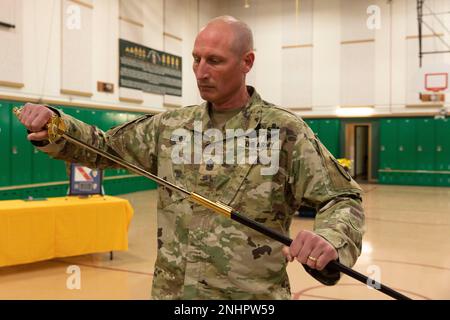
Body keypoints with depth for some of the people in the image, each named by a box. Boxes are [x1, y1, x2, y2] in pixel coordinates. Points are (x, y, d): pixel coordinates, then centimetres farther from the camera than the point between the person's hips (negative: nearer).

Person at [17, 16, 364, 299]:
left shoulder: (285, 130, -9)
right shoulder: (170, 126, 4)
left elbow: (343, 200, -9)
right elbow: (104, 147, 13)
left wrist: (329, 238, -31)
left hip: (253, 296, -3)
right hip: (171, 291, 4)